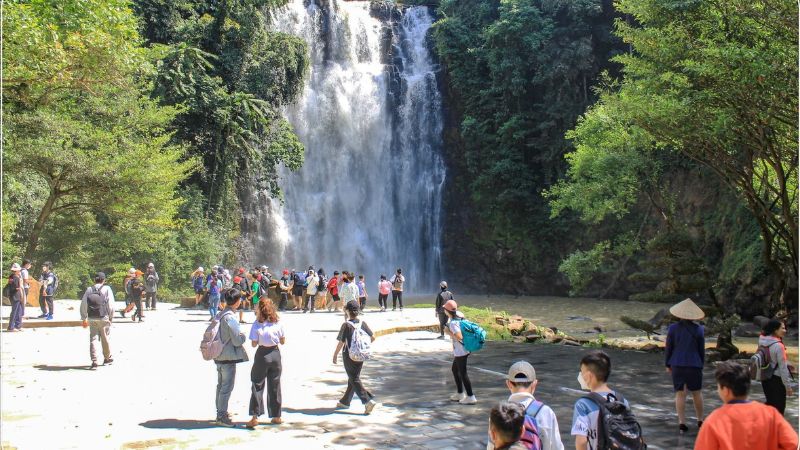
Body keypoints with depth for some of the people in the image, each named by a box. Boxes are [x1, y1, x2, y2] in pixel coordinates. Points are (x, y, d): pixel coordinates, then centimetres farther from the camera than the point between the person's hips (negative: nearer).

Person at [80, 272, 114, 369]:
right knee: (105, 338, 12)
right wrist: (111, 317, 3)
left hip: (92, 319, 2)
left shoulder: (89, 290, 3)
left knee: (93, 339, 4)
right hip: (103, 318, -2)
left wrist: (84, 318, 10)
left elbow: (83, 305, 2)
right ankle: (107, 358, 27)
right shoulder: (107, 289, -4)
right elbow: (110, 304, -8)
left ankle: (94, 361, -3)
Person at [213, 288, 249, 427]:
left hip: (219, 356, 9)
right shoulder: (230, 318, -20)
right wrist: (243, 335, 0)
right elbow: (237, 341, -20)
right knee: (227, 387, -2)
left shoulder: (219, 315, 7)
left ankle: (220, 413, 29)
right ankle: (221, 416, 3)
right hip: (228, 357, -9)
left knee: (221, 385, 18)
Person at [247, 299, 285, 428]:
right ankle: (276, 416, 18)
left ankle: (255, 417, 0)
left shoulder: (256, 324, -11)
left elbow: (254, 344, -10)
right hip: (275, 354, 3)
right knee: (274, 386, 12)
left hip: (262, 355, -3)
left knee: (257, 386, 6)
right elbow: (283, 341, 3)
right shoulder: (278, 323, -3)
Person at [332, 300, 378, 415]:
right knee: (353, 378, 18)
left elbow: (341, 342, -15)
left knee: (355, 380, 0)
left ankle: (368, 401, -13)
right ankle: (345, 401, 30)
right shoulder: (362, 323, -1)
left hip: (349, 356, -6)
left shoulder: (346, 325, -16)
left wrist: (335, 354, -3)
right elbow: (373, 338, 2)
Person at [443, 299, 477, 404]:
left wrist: (449, 333, -18)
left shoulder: (453, 323, -23)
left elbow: (459, 337, -30)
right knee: (455, 369, 22)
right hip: (460, 351, 10)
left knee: (463, 373, -1)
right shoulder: (460, 318, 4)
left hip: (460, 352, -10)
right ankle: (460, 394, 31)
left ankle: (470, 397, 4)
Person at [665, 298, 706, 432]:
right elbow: (702, 350, 4)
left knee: (680, 393, 4)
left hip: (677, 365, 0)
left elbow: (668, 347, 0)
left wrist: (667, 364, 11)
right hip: (694, 365, 0)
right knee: (697, 393, 14)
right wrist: (701, 365, 16)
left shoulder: (673, 328, -4)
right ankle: (700, 420, 23)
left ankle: (682, 423, 4)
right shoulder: (698, 329, -3)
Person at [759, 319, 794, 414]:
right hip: (777, 380, -7)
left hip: (765, 378, 7)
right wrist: (788, 386, -12)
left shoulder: (763, 342, 0)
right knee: (779, 407, 7)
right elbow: (783, 368, -18)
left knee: (770, 403, 20)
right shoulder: (779, 346, -21)